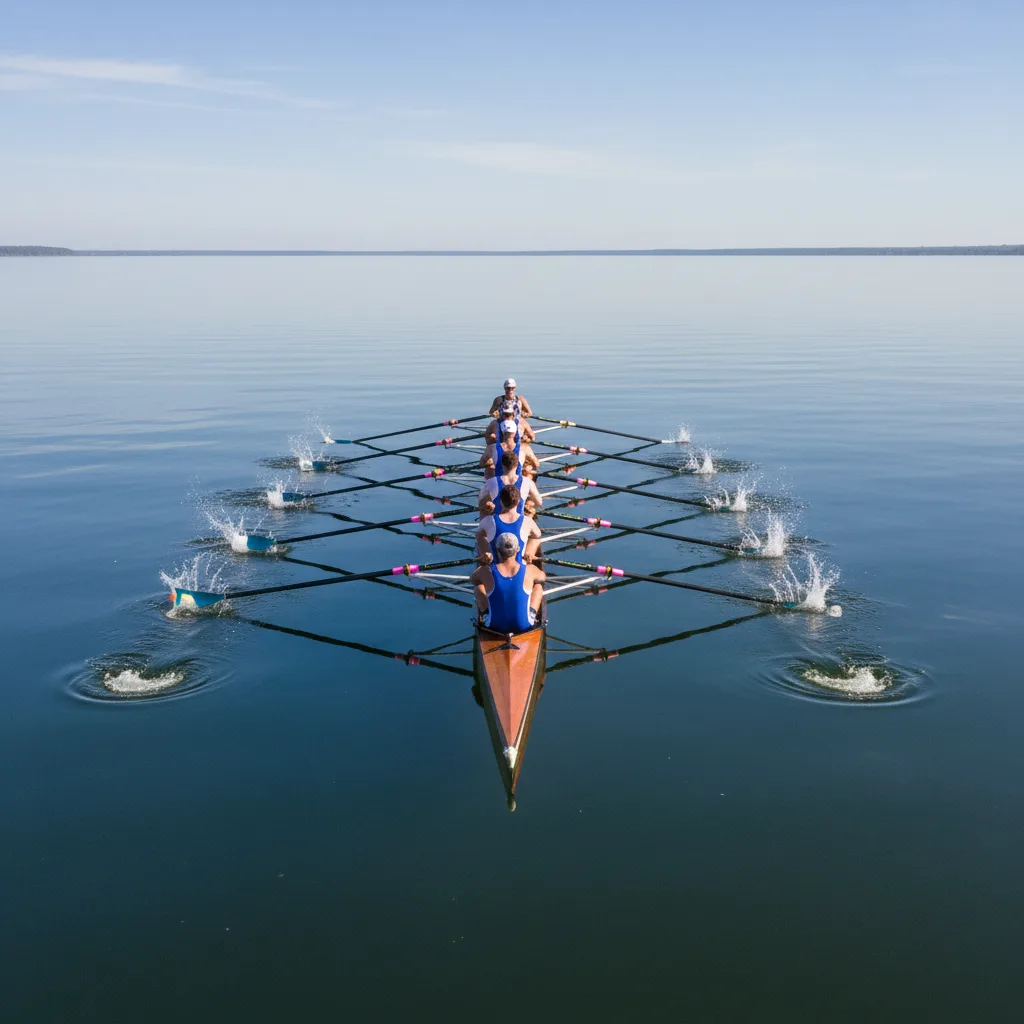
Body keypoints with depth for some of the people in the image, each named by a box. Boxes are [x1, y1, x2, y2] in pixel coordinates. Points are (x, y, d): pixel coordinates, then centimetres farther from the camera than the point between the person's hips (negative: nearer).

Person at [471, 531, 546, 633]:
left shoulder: (486, 572, -13)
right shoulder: (529, 570, -11)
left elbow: (472, 578, 11)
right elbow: (542, 577, 14)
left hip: (495, 627, 0)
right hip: (524, 627, 0)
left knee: (478, 585, 20)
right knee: (538, 585, 21)